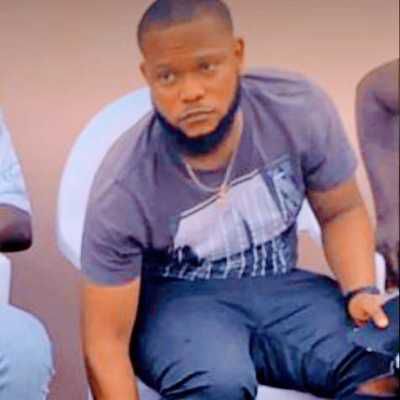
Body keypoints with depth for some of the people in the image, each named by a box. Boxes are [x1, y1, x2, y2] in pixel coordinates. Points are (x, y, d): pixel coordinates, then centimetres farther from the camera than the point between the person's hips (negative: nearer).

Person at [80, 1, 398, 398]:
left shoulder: (299, 108, -15)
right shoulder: (123, 190, -22)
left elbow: (342, 212, 2)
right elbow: (105, 340, -16)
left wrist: (361, 291, -16)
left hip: (279, 288, 3)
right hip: (175, 300, -2)